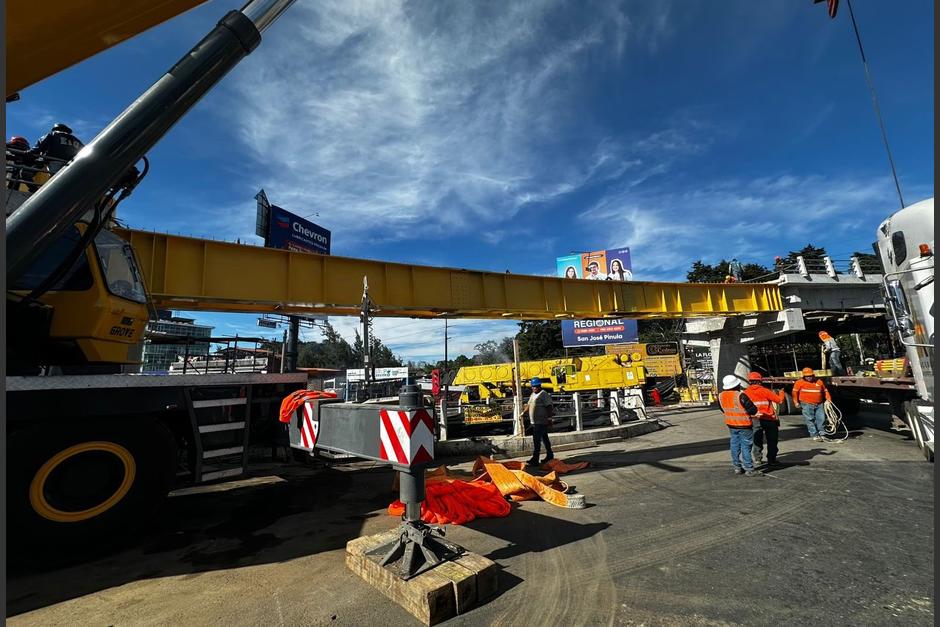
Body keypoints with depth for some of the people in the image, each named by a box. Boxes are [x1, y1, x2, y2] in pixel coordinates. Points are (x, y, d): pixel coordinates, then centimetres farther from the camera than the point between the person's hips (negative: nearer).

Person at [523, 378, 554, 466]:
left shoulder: (543, 394, -12)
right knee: (545, 439, 18)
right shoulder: (533, 394, 16)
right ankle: (549, 456, 29)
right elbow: (528, 404, 22)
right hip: (535, 422, 9)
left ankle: (535, 460, -10)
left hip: (541, 422, -9)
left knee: (536, 440, -11)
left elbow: (549, 406, -17)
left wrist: (549, 418, -21)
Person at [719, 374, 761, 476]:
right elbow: (753, 410, -17)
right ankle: (749, 469, 8)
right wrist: (754, 413, 5)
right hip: (744, 425, -6)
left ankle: (737, 467, 22)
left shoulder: (721, 396, -3)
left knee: (735, 444, 15)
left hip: (730, 424, 6)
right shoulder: (740, 396, -23)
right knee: (746, 446, 2)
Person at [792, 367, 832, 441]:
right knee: (810, 420, -3)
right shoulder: (800, 382, -2)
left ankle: (822, 434, 16)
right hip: (807, 405, -4)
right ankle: (814, 435, 2)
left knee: (821, 419, 3)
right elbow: (795, 392, 1)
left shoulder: (819, 381, 11)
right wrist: (796, 402, 0)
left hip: (819, 405, 4)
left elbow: (825, 391, 21)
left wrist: (828, 399, 10)